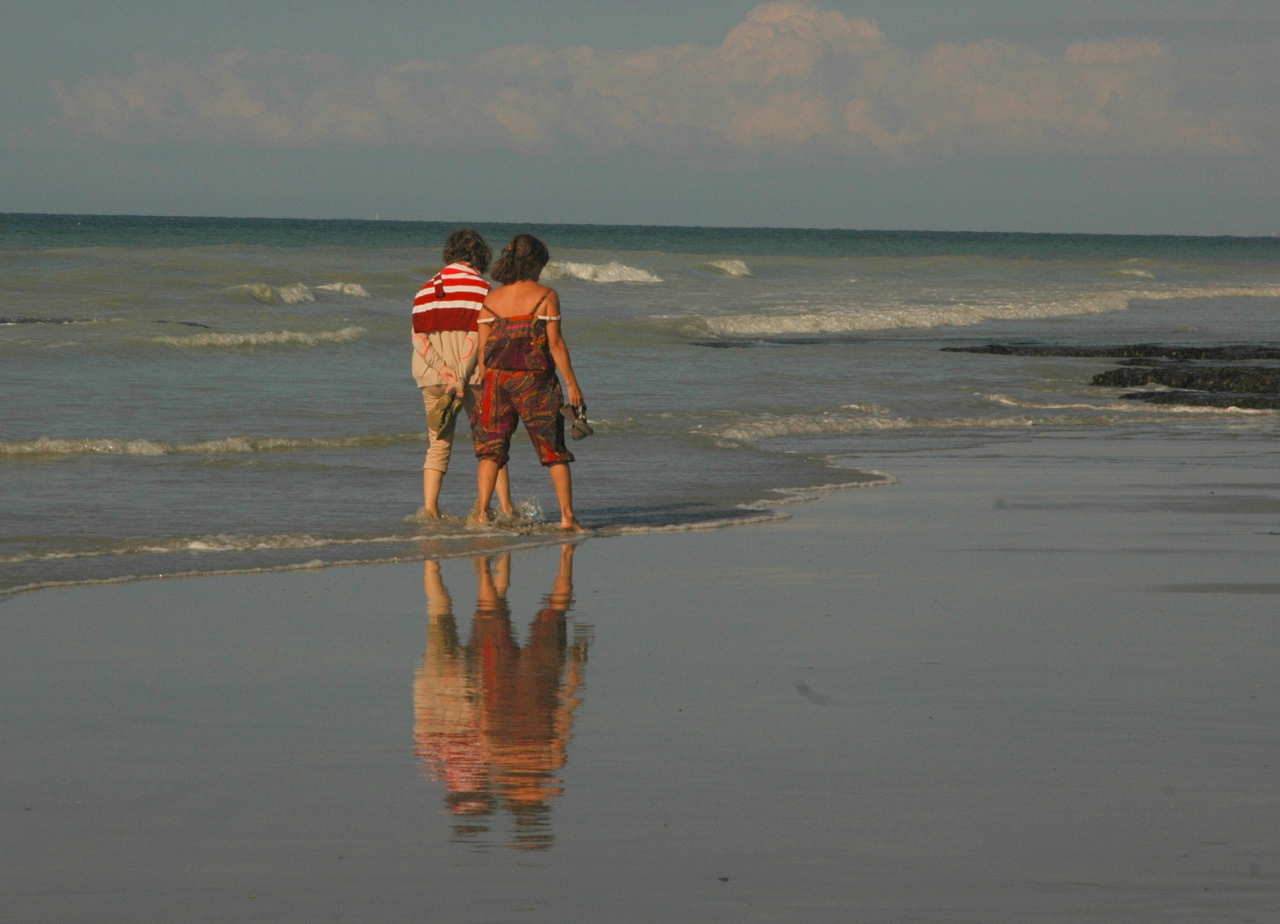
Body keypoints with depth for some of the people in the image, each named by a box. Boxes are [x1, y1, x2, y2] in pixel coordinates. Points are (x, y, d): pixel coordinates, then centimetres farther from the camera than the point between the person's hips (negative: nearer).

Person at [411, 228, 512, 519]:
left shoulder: (426, 290, 10)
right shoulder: (480, 288, -6)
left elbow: (418, 337, 1)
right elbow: (477, 337, -14)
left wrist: (442, 368, -9)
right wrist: (460, 380, -16)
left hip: (432, 377, 4)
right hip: (472, 375, -4)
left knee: (438, 444, 9)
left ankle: (429, 507, -6)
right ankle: (506, 509, 7)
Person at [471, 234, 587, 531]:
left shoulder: (492, 300, 4)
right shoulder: (545, 296, -4)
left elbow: (483, 349, 3)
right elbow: (555, 343, -7)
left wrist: (484, 385, 12)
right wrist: (572, 384, -3)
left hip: (497, 377, 2)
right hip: (534, 381, -2)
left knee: (491, 449, 8)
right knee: (554, 450, 7)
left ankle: (482, 512, -4)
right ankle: (567, 515, 5)